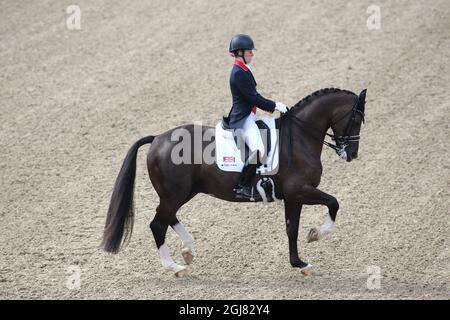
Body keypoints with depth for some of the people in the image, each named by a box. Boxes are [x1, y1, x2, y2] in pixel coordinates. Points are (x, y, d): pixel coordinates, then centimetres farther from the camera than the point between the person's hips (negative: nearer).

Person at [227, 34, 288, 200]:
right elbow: (253, 98, -18)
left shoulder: (243, 70, 15)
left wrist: (272, 105, 14)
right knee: (258, 150, -27)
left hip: (247, 116, 11)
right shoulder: (239, 73, -17)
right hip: (243, 119, -11)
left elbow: (253, 95, 22)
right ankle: (242, 187, -25)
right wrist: (274, 106, -11)